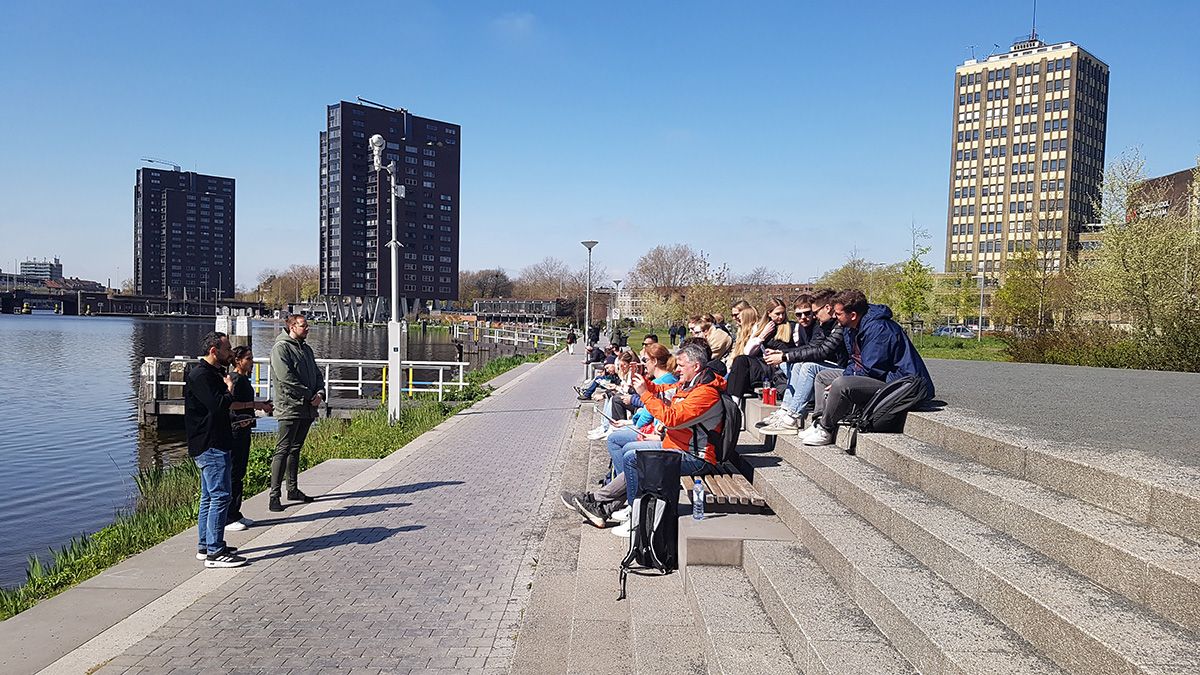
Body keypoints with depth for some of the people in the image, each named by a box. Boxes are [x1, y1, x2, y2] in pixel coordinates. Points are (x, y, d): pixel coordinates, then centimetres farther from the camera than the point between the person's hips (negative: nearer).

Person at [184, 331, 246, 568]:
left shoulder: (212, 372, 17)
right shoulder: (200, 375, -15)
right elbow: (218, 405, -26)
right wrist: (229, 388, -10)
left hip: (214, 444, 11)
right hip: (210, 446, -11)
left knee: (209, 497, 16)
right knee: (220, 496, -10)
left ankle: (206, 547, 24)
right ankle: (214, 552, -7)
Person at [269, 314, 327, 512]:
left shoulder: (306, 348, 19)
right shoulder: (281, 348, -7)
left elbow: (317, 374, 20)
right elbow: (286, 377, -17)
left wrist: (320, 393, 0)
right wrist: (310, 395, -14)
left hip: (307, 408, 8)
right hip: (289, 407, -8)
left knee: (295, 449, 15)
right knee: (283, 450, -9)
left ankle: (292, 489, 23)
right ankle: (274, 495, -7)